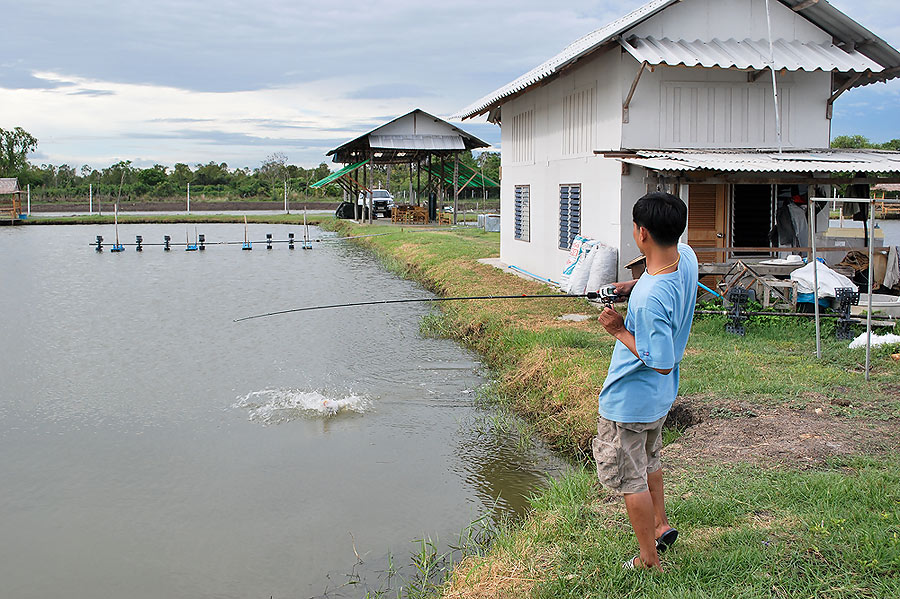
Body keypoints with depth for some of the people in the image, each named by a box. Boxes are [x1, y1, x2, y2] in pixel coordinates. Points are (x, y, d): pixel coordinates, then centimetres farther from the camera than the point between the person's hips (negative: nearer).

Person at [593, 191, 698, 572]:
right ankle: (661, 525, 46)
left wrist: (620, 331, -20)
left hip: (629, 401, -9)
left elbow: (661, 363, -29)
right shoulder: (686, 257, -10)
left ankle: (649, 562, 23)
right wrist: (637, 285, 1)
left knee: (630, 480, 9)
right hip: (661, 397, 9)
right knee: (648, 460, 31)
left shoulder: (650, 300, -36)